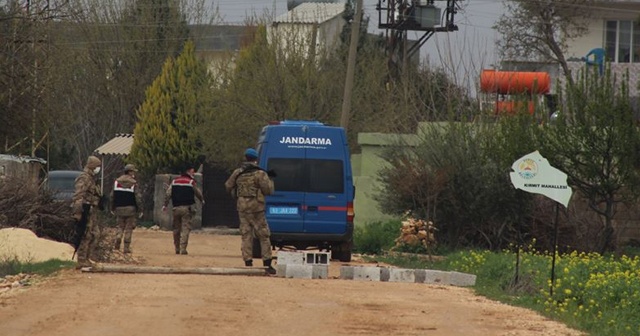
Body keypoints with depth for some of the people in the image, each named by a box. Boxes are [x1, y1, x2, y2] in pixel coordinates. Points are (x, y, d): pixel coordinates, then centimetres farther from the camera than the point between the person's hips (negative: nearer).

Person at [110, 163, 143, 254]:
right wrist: (140, 210, -2)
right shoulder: (133, 183, -8)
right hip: (130, 208, -3)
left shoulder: (117, 181, 3)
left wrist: (112, 208, 14)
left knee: (120, 227, 14)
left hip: (119, 208, 3)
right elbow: (138, 198, -9)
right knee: (129, 228, 4)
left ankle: (117, 242, -7)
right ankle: (126, 247, 2)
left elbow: (112, 196, 6)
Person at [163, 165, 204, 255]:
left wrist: (165, 205, 6)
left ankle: (177, 249, 18)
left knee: (176, 228, 14)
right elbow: (198, 193, 8)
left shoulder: (175, 181, 10)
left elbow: (168, 193, 4)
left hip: (176, 207, 4)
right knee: (185, 228, -4)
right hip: (186, 207, -4)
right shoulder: (191, 182, -2)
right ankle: (183, 249, -13)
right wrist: (202, 201, 28)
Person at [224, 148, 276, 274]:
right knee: (264, 236, 3)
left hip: (242, 207, 4)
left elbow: (228, 187, 14)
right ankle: (267, 264, 0)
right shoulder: (260, 174, -10)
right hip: (256, 208, -4)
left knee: (246, 236, 8)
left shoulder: (237, 173, 5)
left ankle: (248, 263, 4)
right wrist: (270, 182, 7)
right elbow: (268, 190, -13)